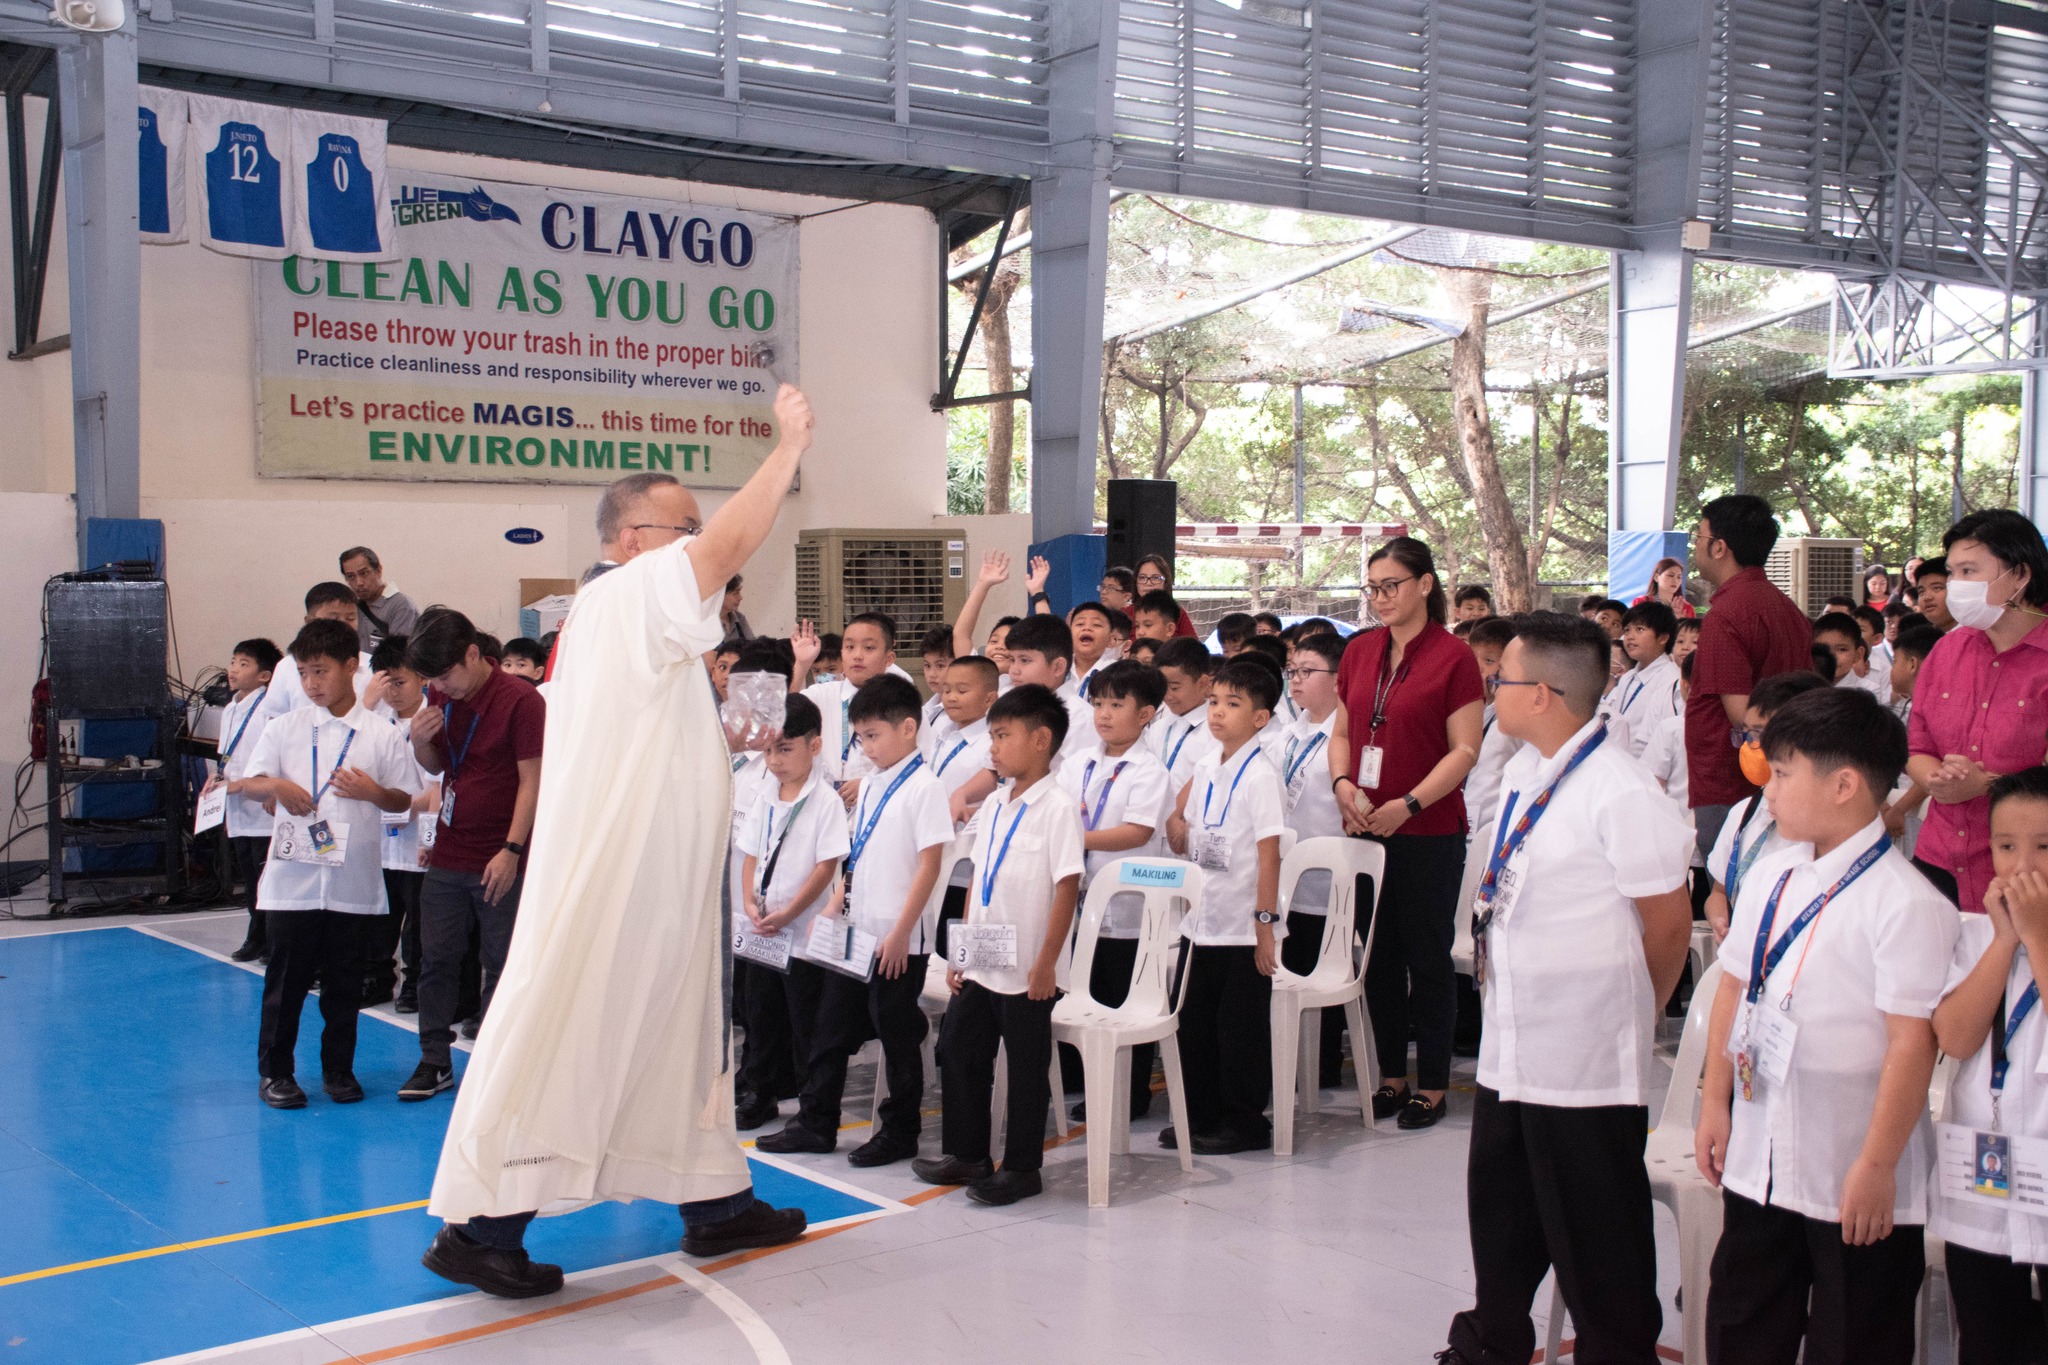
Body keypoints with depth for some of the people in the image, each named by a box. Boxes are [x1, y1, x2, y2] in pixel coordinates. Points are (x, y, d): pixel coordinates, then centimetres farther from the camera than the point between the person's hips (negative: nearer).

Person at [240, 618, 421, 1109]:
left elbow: (404, 801, 5)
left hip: (353, 882, 0)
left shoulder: (382, 735, 1)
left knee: (344, 981, 9)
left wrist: (372, 791, -15)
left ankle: (338, 1067, 23)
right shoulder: (285, 728, 4)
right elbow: (249, 784, 7)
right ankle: (275, 1070, 17)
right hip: (292, 879, 0)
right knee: (286, 979, 5)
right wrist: (275, 786, -14)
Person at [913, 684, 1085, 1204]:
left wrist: (1047, 962, -19)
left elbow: (1067, 887, -16)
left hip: (1026, 969, -8)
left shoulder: (1057, 807, -13)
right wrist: (961, 951, 12)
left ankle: (1022, 1167, 16)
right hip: (981, 963, 8)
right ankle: (965, 1153, 28)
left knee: (1027, 1067, 4)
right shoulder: (995, 806, 10)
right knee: (958, 1050, 14)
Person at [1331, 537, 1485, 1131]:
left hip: (1429, 832, -5)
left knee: (1428, 958, 3)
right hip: (1364, 829, 5)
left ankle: (1432, 1083, 14)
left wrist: (1408, 803, -18)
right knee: (1379, 957, 12)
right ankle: (1392, 1075, 23)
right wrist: (1343, 784, -4)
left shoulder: (1453, 657, -8)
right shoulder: (1359, 651, 9)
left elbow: (1465, 750, -10)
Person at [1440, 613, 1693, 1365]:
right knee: (1501, 1212, 20)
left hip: (1585, 1060, -8)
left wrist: (1624, 1015, 2)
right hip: (1510, 1045, 8)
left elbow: (1668, 921, -12)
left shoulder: (1620, 794, -19)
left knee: (1592, 1232, 5)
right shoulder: (1522, 771, 6)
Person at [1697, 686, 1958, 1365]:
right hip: (1757, 1160, 7)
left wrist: (1877, 1167, -18)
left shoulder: (1905, 904, -18)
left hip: (1854, 1181, -7)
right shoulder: (1768, 878, 5)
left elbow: (1913, 1041, -20)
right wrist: (1715, 1102, 11)